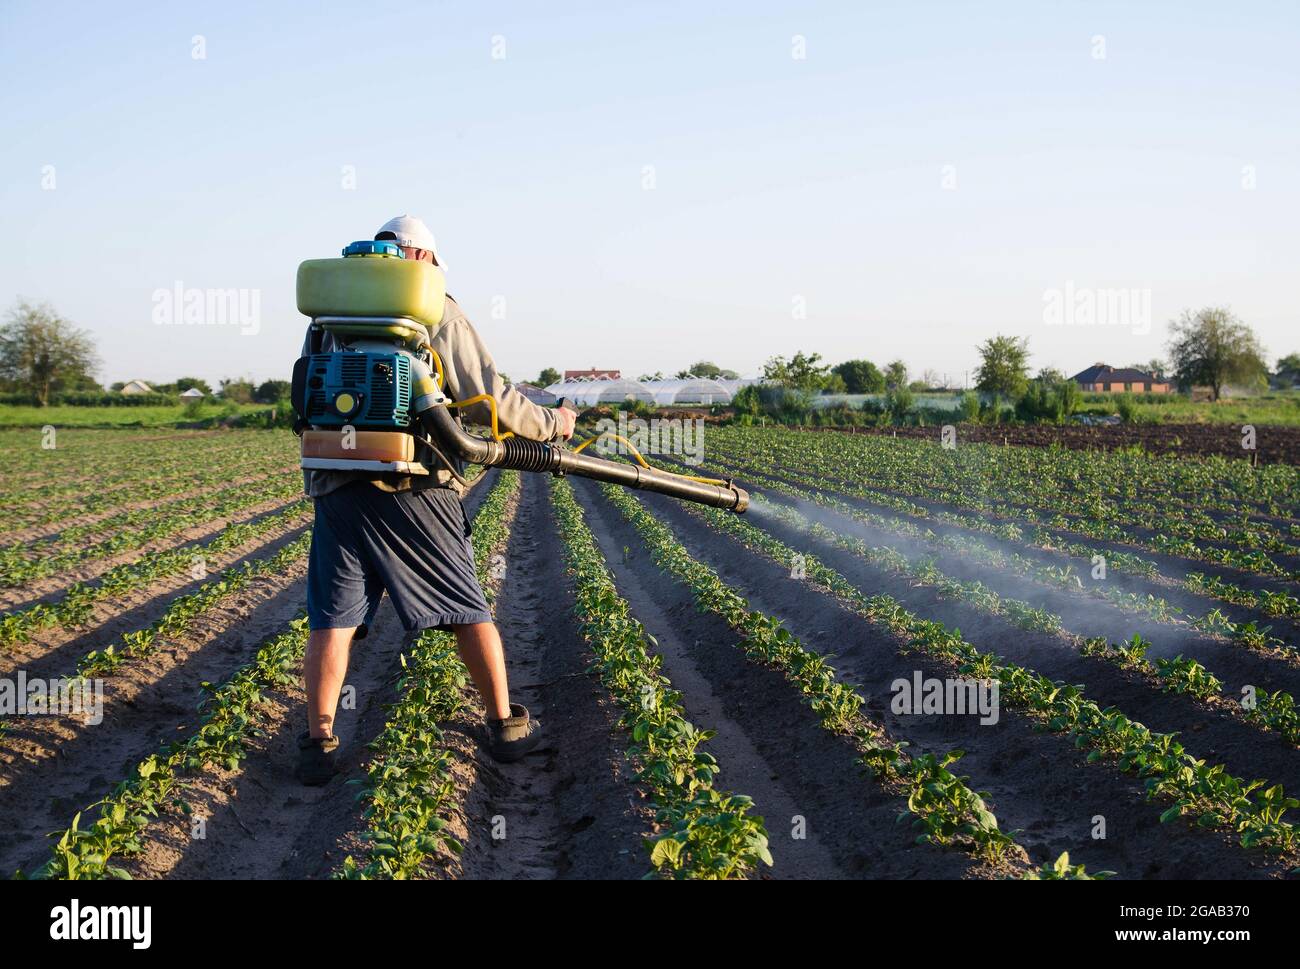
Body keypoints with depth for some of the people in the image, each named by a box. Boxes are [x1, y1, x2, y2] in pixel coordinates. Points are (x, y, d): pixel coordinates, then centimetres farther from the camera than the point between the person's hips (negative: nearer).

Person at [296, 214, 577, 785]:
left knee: (333, 616, 7)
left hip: (335, 485, 3)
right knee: (466, 607, 10)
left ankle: (319, 744, 3)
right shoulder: (437, 311, 1)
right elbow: (489, 401, -1)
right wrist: (551, 424, 13)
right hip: (411, 487, -2)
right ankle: (507, 726, 17)